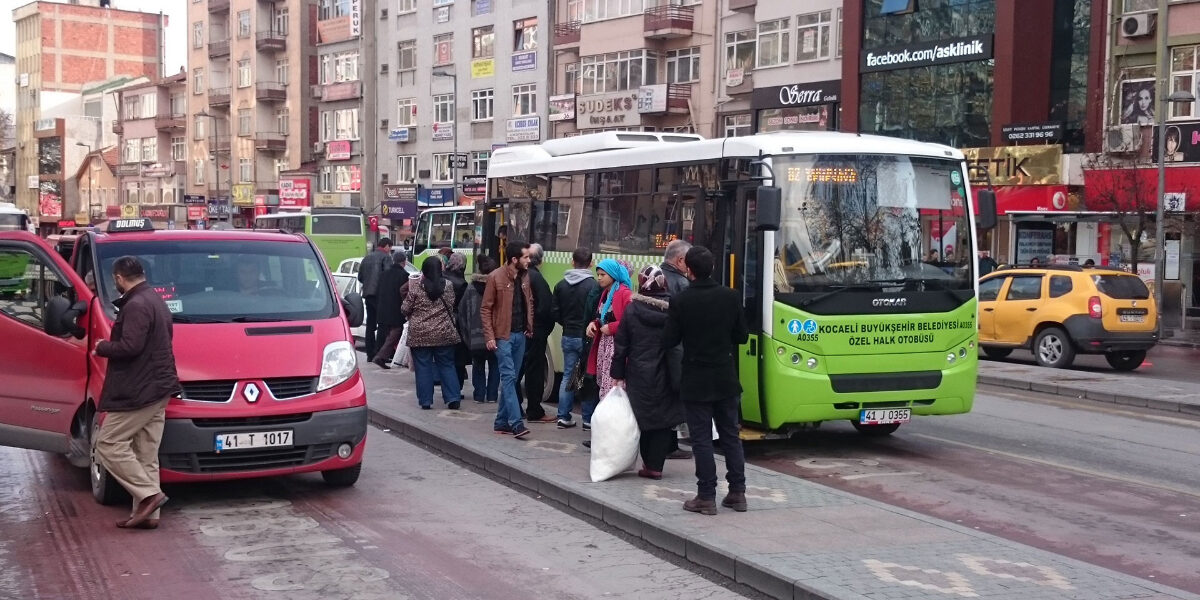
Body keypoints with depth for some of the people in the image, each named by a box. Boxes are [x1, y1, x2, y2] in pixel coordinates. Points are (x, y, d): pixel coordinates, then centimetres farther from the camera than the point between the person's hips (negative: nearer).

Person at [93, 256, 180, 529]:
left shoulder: (136, 305, -15)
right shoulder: (155, 300, 18)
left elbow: (130, 346, -23)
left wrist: (102, 347, -6)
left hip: (138, 392, -10)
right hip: (157, 389, 10)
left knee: (109, 445, -4)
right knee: (146, 455, 10)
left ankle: (149, 495, -9)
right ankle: (147, 513, 11)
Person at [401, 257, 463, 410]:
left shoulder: (415, 286, -9)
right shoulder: (448, 285, -1)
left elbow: (405, 309, -2)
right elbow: (451, 307, 8)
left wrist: (411, 316, 18)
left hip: (420, 334, -2)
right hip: (444, 333, 2)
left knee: (423, 367, 5)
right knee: (447, 366, 9)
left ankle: (425, 401, 7)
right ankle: (453, 399, 4)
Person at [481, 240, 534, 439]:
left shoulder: (525, 277, 8)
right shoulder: (496, 277, -10)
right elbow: (485, 308, -8)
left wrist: (529, 327, 9)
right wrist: (489, 336, -13)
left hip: (520, 334, 7)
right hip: (503, 335, -6)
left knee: (511, 378, 9)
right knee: (509, 377, -11)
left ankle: (501, 422, 16)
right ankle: (516, 423, -15)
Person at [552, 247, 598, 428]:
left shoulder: (560, 285, 4)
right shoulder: (593, 285, -14)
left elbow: (555, 313, 7)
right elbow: (595, 312, -16)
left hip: (568, 337, 5)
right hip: (586, 337, -4)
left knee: (567, 375, 11)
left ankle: (563, 416, 9)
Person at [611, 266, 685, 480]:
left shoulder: (632, 309, -5)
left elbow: (621, 344, -3)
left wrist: (618, 374, 4)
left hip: (639, 374, 0)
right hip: (665, 376, 0)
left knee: (643, 417, 11)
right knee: (663, 419, 7)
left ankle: (649, 463, 16)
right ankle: (655, 466, 6)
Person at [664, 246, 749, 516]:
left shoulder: (680, 302, -13)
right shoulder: (731, 297, -4)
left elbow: (670, 340, -8)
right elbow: (742, 336, 2)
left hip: (696, 382, -3)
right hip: (726, 380, 3)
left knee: (702, 439, 2)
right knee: (731, 436, 13)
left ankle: (706, 497, 4)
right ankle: (737, 492, 17)